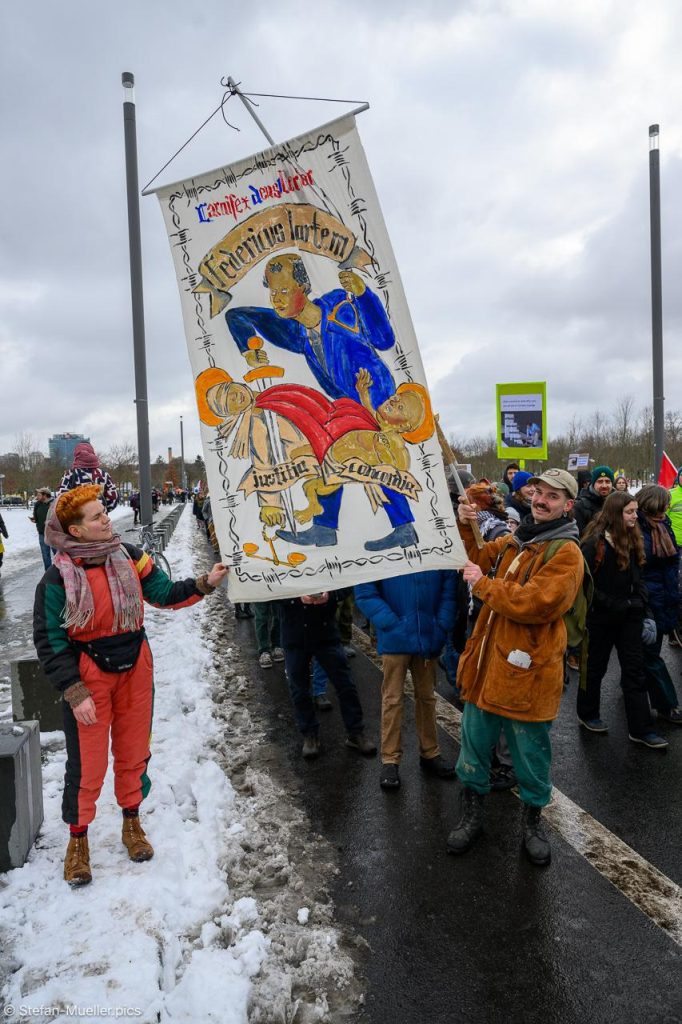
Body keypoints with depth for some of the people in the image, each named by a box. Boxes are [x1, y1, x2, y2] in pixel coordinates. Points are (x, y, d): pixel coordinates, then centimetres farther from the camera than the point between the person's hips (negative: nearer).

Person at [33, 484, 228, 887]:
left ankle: (132, 823, 39)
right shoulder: (59, 578, -17)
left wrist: (204, 584, -17)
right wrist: (74, 692, -16)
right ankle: (78, 839, 31)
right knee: (87, 763, 7)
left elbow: (165, 594, -2)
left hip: (135, 670, 4)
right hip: (89, 675, -3)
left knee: (133, 752, 17)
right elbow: (50, 641, -12)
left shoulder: (130, 557, -7)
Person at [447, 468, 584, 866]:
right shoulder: (515, 542, 11)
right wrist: (466, 527, -4)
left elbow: (536, 603, -25)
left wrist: (484, 584, -18)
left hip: (526, 674, -6)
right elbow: (477, 559, 13)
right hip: (488, 665, 6)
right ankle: (472, 816, 35)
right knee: (475, 745, 16)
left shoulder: (566, 553, -14)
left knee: (531, 754, 12)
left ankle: (533, 822, 36)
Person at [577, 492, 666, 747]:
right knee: (596, 666, 10)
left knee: (635, 670, 6)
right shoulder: (596, 543, -17)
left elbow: (637, 576, 15)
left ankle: (640, 729, 13)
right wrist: (613, 604, -18)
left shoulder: (633, 540, 5)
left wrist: (640, 601, 0)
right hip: (603, 617, -6)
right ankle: (587, 714, 30)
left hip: (630, 616, 6)